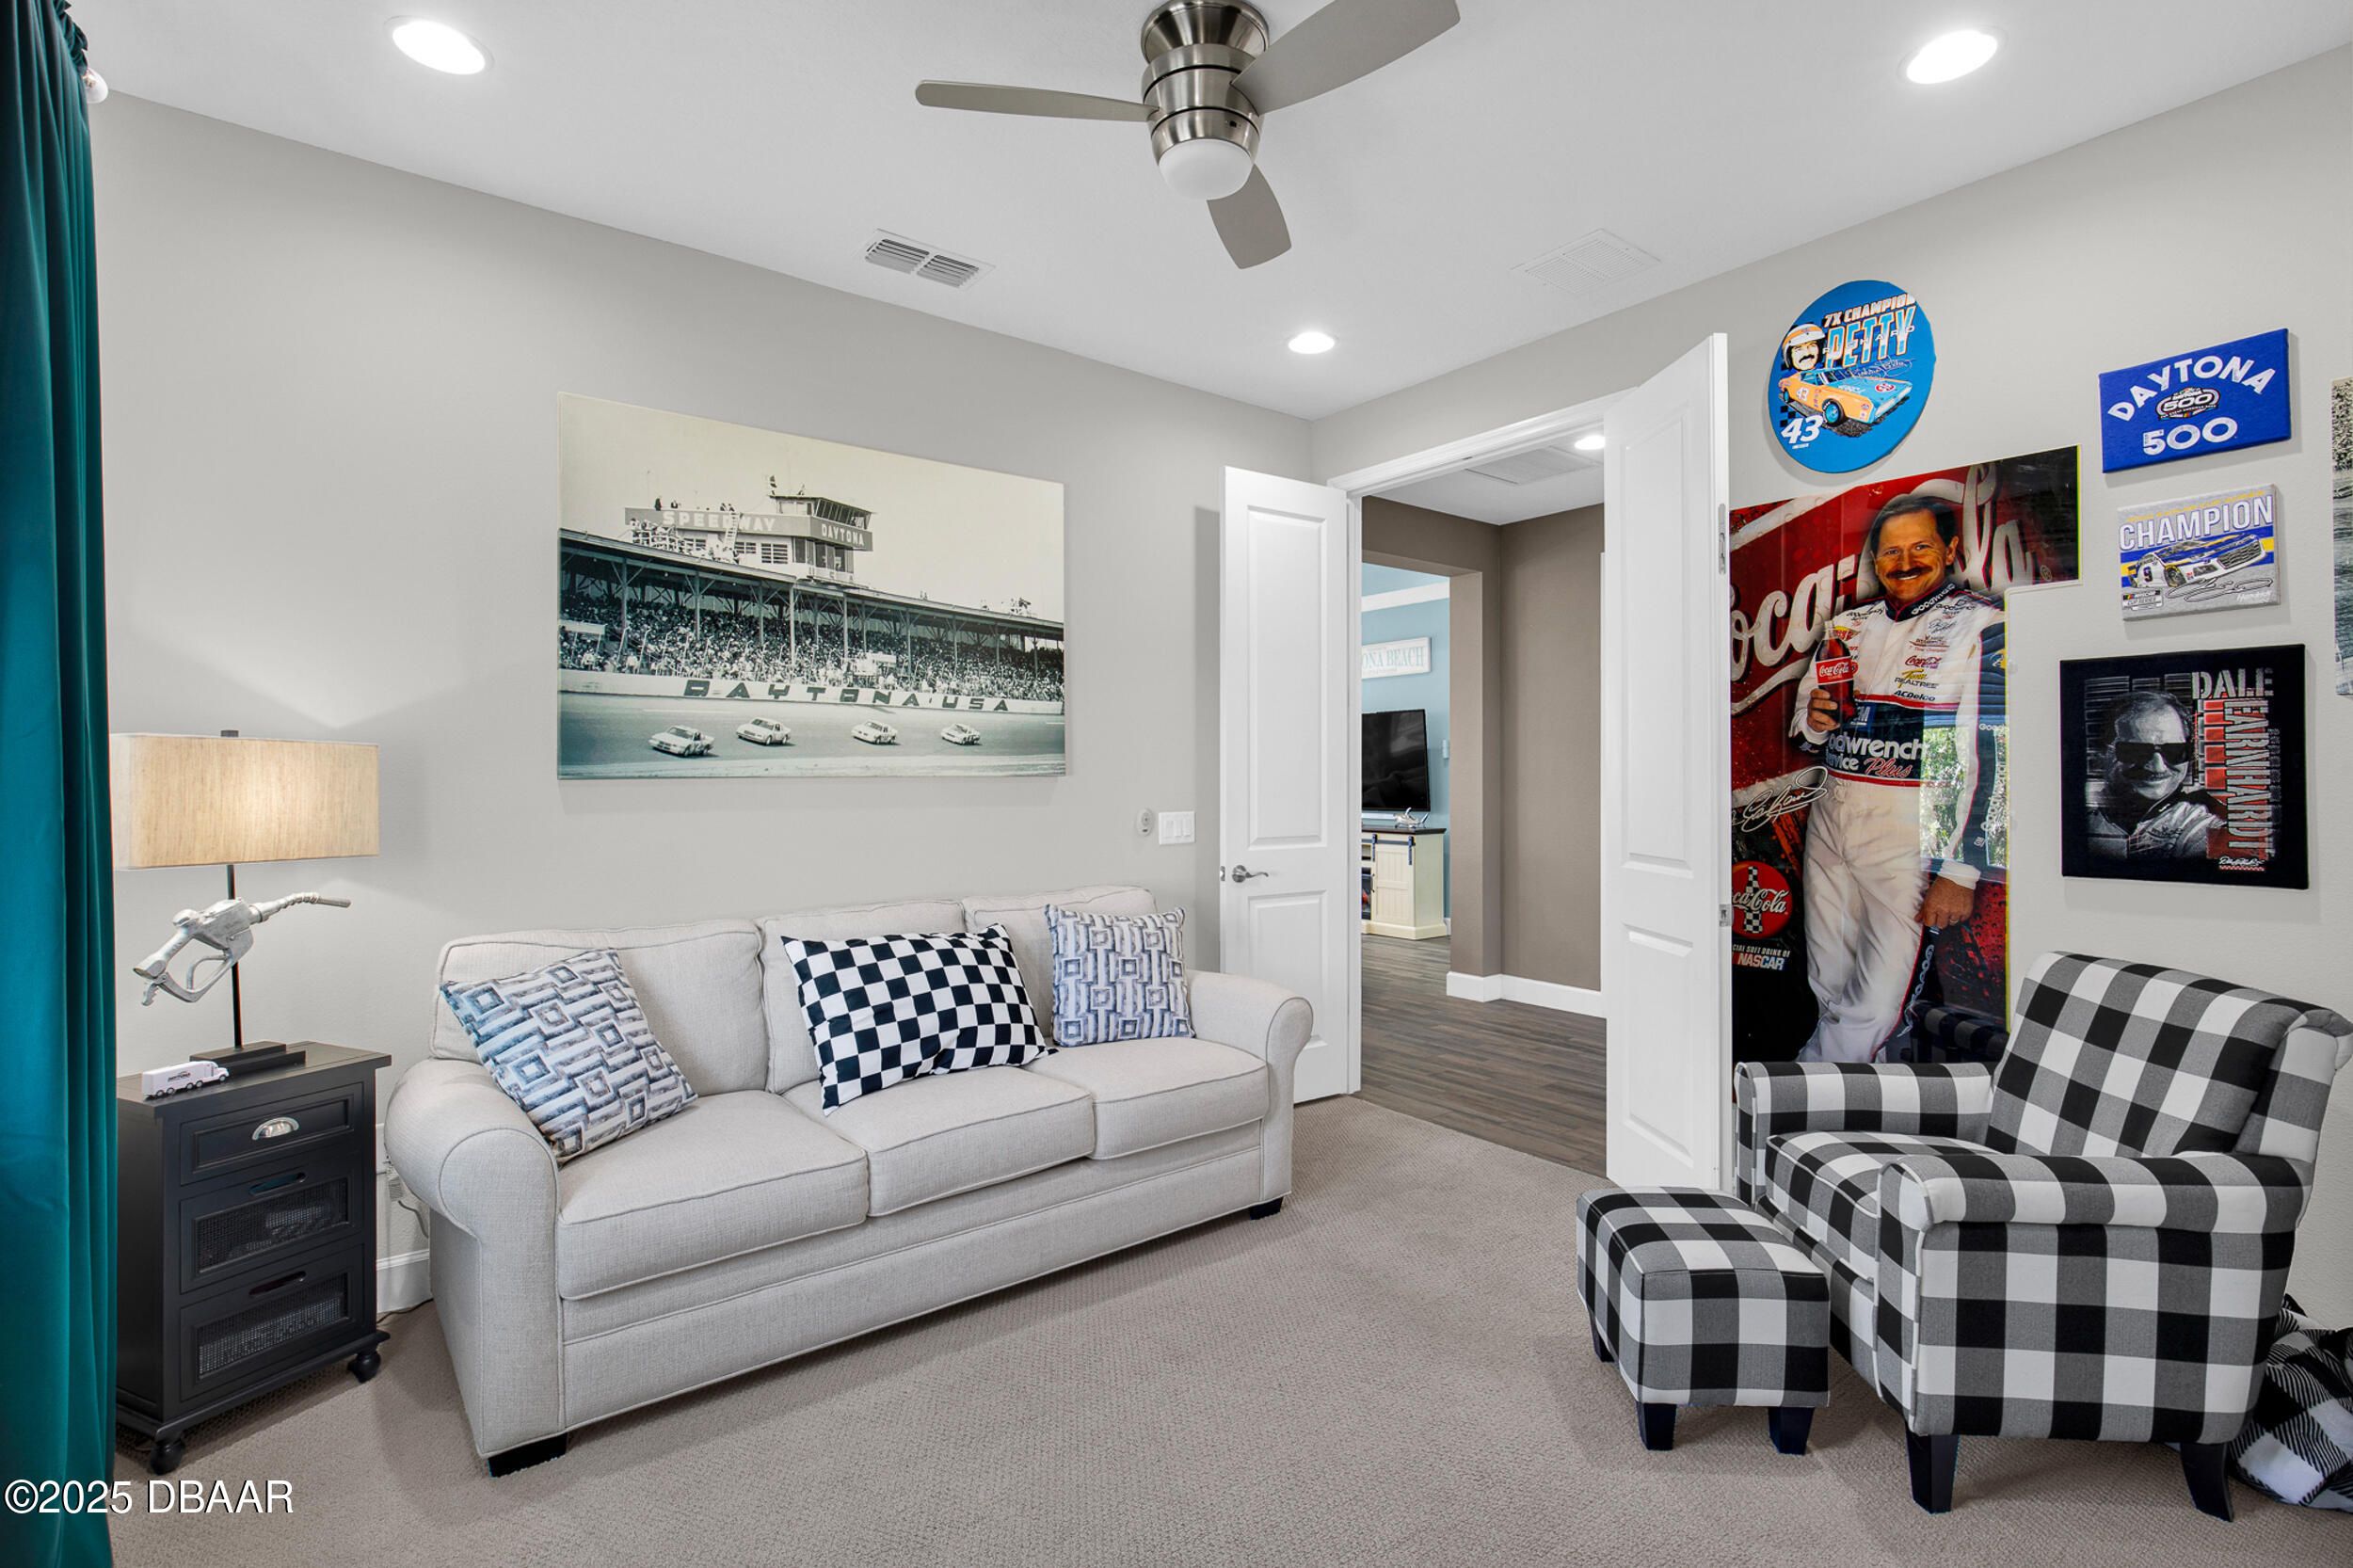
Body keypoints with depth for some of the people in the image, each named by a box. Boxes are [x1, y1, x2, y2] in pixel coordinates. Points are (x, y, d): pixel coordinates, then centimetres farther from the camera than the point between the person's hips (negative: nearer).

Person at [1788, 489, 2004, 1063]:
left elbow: (1993, 752, -11)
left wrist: (1961, 870, -17)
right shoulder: (1846, 624, 14)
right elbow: (1803, 730, 22)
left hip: (1912, 830, -5)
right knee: (1828, 989, 11)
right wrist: (1815, 722, -4)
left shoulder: (1980, 624, -3)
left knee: (1876, 1006, -6)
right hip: (1830, 817, 5)